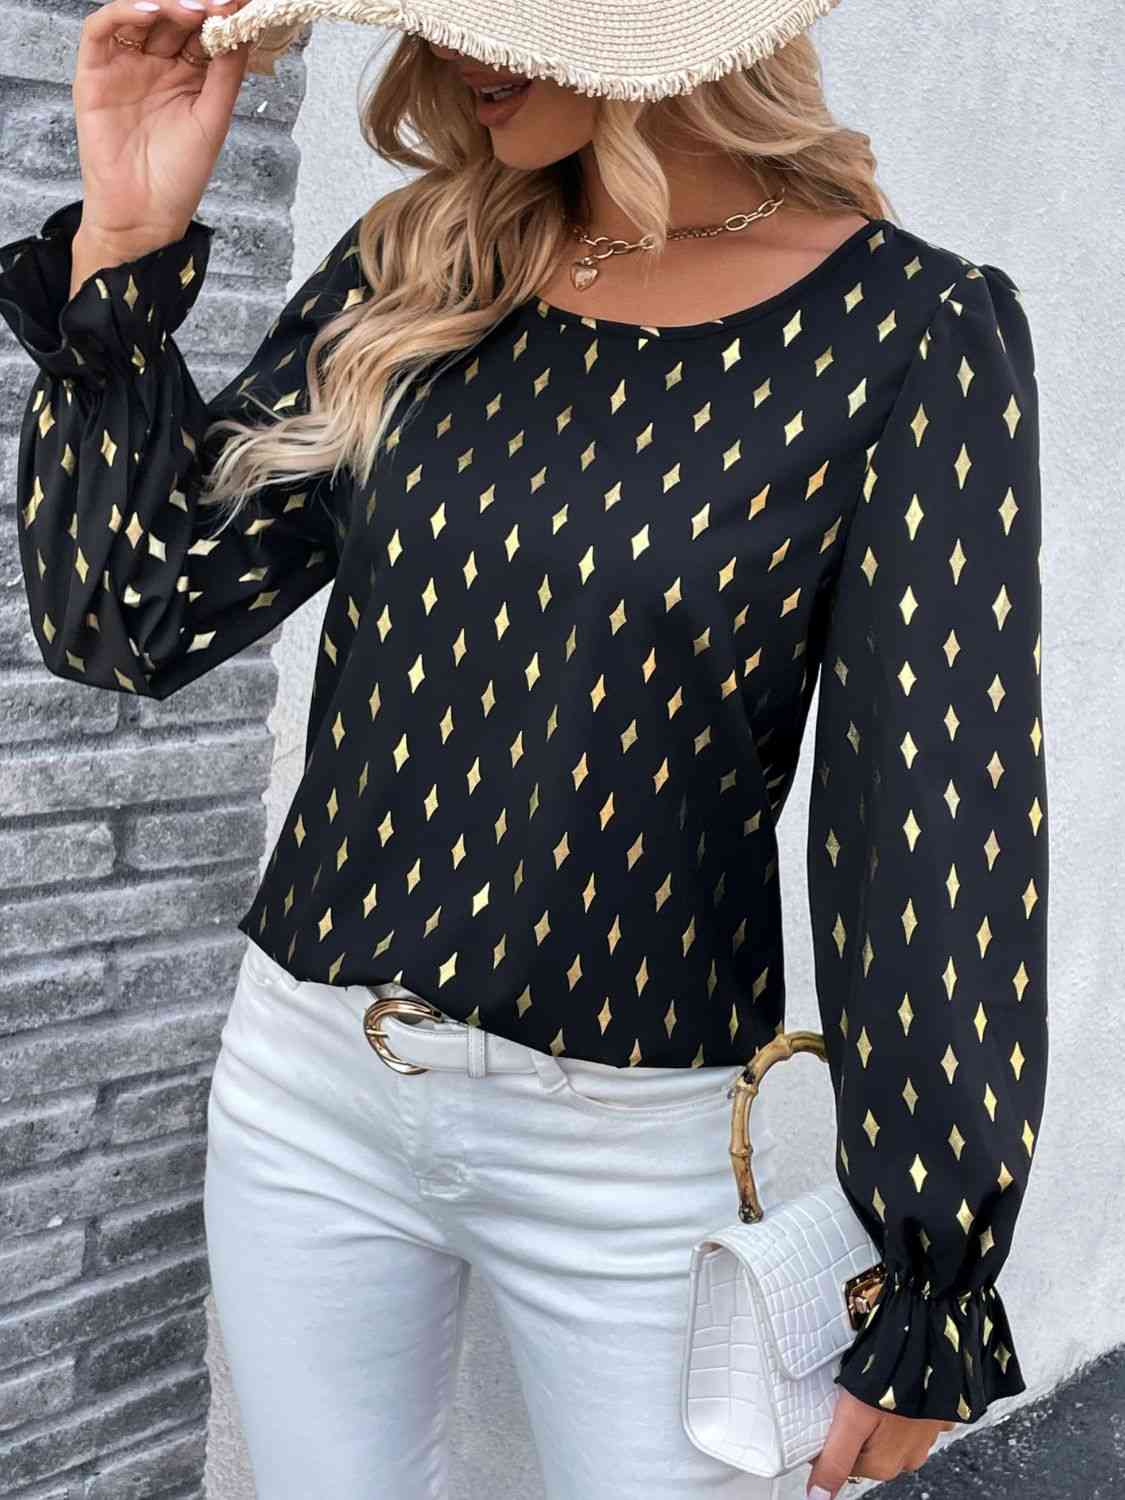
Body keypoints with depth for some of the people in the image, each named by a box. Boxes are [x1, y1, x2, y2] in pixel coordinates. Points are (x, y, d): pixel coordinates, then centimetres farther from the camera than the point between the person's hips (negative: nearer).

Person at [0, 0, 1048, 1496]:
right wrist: (125, 245, -10)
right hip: (306, 1078, 4)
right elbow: (134, 618, 0)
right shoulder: (410, 271, 1)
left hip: (637, 1145, -4)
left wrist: (929, 1293, -8)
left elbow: (941, 829, -11)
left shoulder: (916, 336, -12)